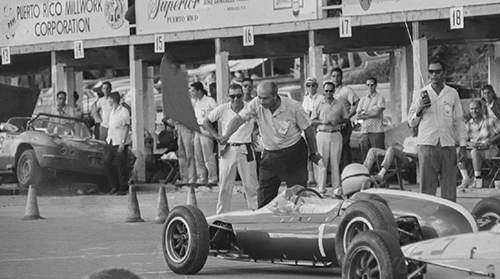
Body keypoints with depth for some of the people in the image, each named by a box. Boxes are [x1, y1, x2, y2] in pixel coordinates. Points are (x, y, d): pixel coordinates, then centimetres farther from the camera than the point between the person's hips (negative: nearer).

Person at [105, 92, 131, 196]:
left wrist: (122, 143, -18)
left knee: (121, 166, -3)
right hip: (111, 142, 8)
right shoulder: (112, 111, 14)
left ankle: (123, 188, 5)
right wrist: (108, 138, 14)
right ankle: (115, 186, 18)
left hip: (121, 143, -8)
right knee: (109, 164, 7)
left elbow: (126, 128, -13)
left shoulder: (123, 111, -10)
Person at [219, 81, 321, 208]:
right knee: (264, 198, 3)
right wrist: (227, 135, -35)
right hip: (270, 154, 3)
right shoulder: (256, 104, -10)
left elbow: (307, 129, -5)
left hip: (293, 153, -3)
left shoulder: (293, 107, -16)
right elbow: (239, 118, -17)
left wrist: (314, 153, 2)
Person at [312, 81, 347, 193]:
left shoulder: (339, 105, 8)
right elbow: (312, 120, 5)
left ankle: (336, 187, 8)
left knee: (335, 162, 2)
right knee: (322, 162, -4)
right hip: (322, 134, -1)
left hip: (336, 135, 1)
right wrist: (322, 122, -12)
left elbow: (345, 118, 15)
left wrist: (338, 122, -5)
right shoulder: (319, 104, 3)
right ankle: (321, 188, -1)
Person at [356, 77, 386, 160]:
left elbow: (377, 113, -9)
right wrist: (370, 115, -3)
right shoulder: (363, 100, 18)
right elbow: (357, 115, 9)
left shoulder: (380, 98, 3)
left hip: (376, 131, -5)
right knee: (365, 156, 3)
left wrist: (364, 113, 3)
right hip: (364, 131, 5)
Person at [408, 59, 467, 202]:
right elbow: (411, 123, 9)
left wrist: (462, 146, 6)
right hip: (427, 145, -1)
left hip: (448, 146, 1)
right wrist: (420, 109, -11)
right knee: (427, 186, -4)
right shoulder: (422, 94, 8)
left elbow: (459, 121, 13)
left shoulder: (452, 94, 10)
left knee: (449, 187, -1)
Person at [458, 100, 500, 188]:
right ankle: (466, 179, -22)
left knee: (474, 152, -37)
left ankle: (478, 180, -30)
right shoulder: (468, 125, 10)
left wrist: (490, 141, -19)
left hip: (491, 150, -5)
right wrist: (470, 144, -15)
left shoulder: (491, 120, -2)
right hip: (475, 150, 5)